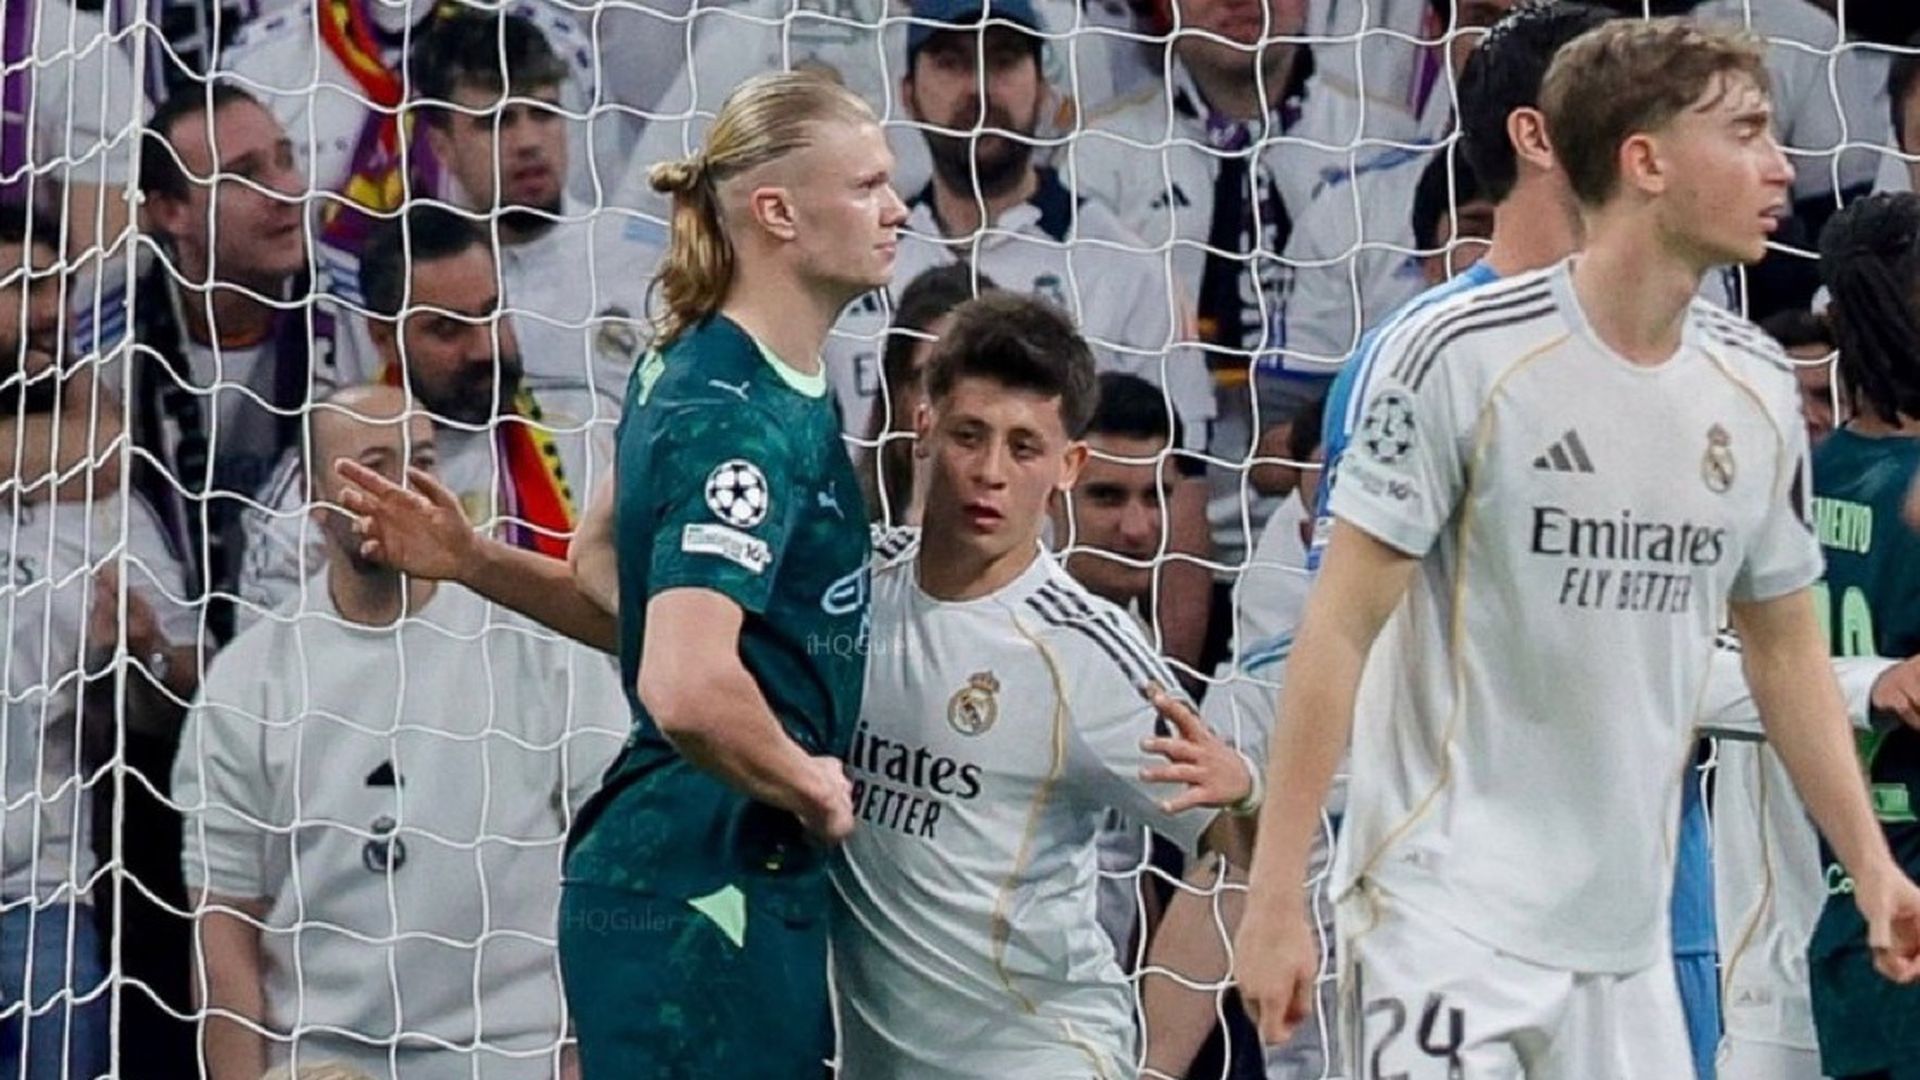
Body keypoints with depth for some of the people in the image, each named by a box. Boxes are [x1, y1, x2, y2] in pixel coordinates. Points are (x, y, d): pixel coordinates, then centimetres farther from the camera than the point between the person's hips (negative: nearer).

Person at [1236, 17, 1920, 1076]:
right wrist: (1276, 894, -12)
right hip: (1446, 911, -6)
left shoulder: (1756, 386, 7)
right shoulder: (1459, 355, -10)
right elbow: (1341, 628, -9)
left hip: (1627, 936, 6)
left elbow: (1785, 647, 19)